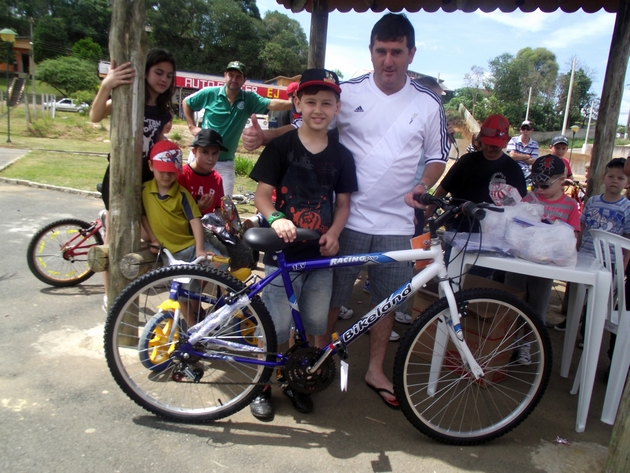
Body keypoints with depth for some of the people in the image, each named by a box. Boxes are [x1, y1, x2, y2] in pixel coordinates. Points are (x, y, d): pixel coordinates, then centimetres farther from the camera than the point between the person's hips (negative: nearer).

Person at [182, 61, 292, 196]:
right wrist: (192, 127, 0)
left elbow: (272, 104, -22)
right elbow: (186, 103, 9)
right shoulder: (209, 93, -6)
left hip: (225, 162, 1)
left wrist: (294, 103, -38)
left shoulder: (249, 99, -5)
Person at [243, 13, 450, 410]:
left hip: (396, 223, 2)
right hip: (348, 217, -1)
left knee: (387, 300, 13)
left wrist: (423, 187, -11)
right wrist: (263, 135, -15)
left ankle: (376, 370, 32)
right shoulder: (347, 92, -2)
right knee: (332, 295, 7)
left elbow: (437, 156, 9)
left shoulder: (428, 104, 2)